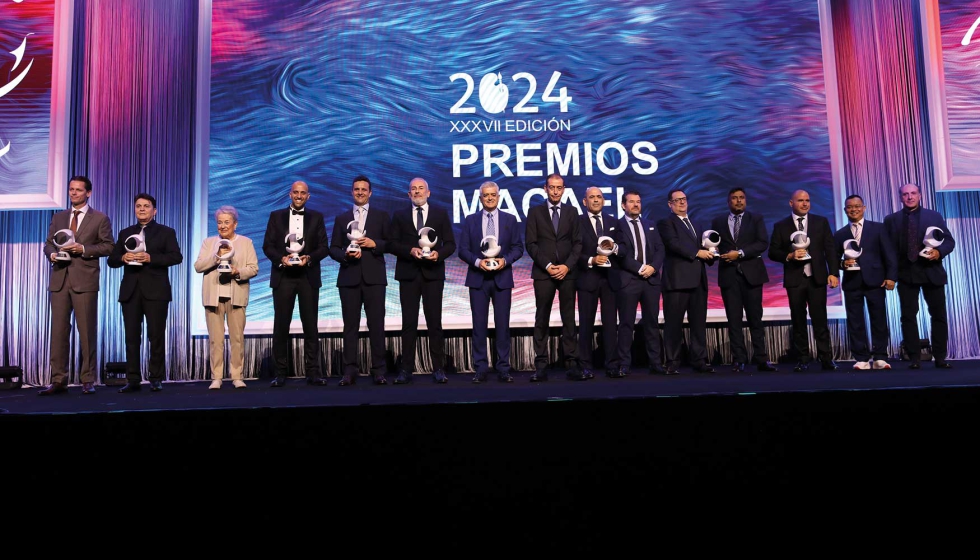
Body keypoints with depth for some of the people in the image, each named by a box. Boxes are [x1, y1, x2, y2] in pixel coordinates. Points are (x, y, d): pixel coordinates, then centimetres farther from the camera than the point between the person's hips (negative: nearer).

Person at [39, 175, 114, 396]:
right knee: (58, 330, 2)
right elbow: (48, 243, 17)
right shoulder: (58, 218, 18)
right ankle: (58, 380, 6)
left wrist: (83, 249, -13)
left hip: (85, 280, -4)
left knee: (87, 331, -1)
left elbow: (108, 246, 0)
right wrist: (52, 253, -5)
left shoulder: (100, 219, 5)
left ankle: (87, 380, 6)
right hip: (60, 279, 4)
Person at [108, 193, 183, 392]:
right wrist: (123, 258, -8)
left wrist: (150, 258, -16)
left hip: (155, 291, -3)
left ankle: (156, 379, 5)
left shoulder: (166, 232, 8)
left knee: (156, 335, -2)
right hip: (130, 290, 3)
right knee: (132, 336, 2)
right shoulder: (125, 233, 18)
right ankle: (133, 379, 6)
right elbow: (112, 260, 14)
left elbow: (176, 256, -5)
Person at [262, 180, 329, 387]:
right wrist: (281, 259, -14)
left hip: (308, 276, 0)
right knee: (281, 325, 1)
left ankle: (313, 372, 5)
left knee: (310, 325, 1)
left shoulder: (316, 217, 9)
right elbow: (267, 246, 4)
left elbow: (323, 247, 3)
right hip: (283, 276, 0)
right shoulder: (276, 216, 10)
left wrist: (309, 258, -15)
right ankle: (280, 373, 6)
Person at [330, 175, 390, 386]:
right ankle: (349, 371, 5)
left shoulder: (381, 215, 11)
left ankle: (378, 370, 1)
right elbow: (333, 249, 10)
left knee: (376, 324, -3)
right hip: (349, 277, 2)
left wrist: (374, 244, -10)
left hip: (374, 277, -1)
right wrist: (345, 255, -9)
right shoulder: (341, 218, 15)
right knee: (350, 325, 2)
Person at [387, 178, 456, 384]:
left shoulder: (441, 214, 10)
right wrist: (410, 250, -14)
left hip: (433, 273, 0)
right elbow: (392, 244, 3)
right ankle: (406, 369, 6)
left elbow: (450, 243, 5)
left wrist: (439, 254, -14)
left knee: (434, 322, 1)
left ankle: (438, 369, 5)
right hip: (408, 274, 1)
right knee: (409, 323, 2)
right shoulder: (399, 216, 11)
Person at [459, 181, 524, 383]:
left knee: (502, 324, 2)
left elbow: (518, 248, 5)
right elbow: (463, 250, 3)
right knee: (479, 324, 2)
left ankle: (503, 368, 9)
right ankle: (481, 368, 8)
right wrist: (477, 261, -14)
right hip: (478, 278, 0)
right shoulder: (470, 220, 7)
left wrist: (505, 260, -13)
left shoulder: (510, 219, 7)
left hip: (502, 278, 0)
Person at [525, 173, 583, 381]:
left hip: (567, 272, 1)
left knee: (569, 319, 2)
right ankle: (541, 366, 1)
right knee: (542, 320, -1)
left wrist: (567, 266, -7)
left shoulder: (571, 211, 11)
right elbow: (531, 244, 0)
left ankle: (572, 364, 4)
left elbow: (577, 242, 6)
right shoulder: (535, 212, 6)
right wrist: (547, 265, -10)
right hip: (543, 272, -1)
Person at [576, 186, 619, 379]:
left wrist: (613, 247, -9)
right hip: (588, 278, -3)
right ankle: (586, 366, 8)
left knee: (610, 322, 3)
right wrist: (591, 260, -18)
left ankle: (612, 365, 7)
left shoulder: (613, 221, 13)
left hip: (610, 278, 3)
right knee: (586, 323, 2)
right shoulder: (577, 222, 1)